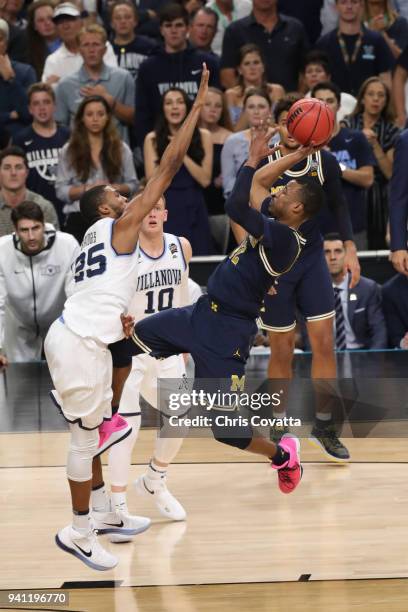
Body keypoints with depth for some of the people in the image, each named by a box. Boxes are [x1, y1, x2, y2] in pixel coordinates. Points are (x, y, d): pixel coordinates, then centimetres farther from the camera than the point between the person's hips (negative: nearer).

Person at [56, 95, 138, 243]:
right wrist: (87, 189, -13)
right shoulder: (69, 151, 6)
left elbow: (132, 185, 8)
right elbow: (61, 190, 0)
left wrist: (115, 188, -11)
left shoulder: (121, 149, 9)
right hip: (79, 218, -1)